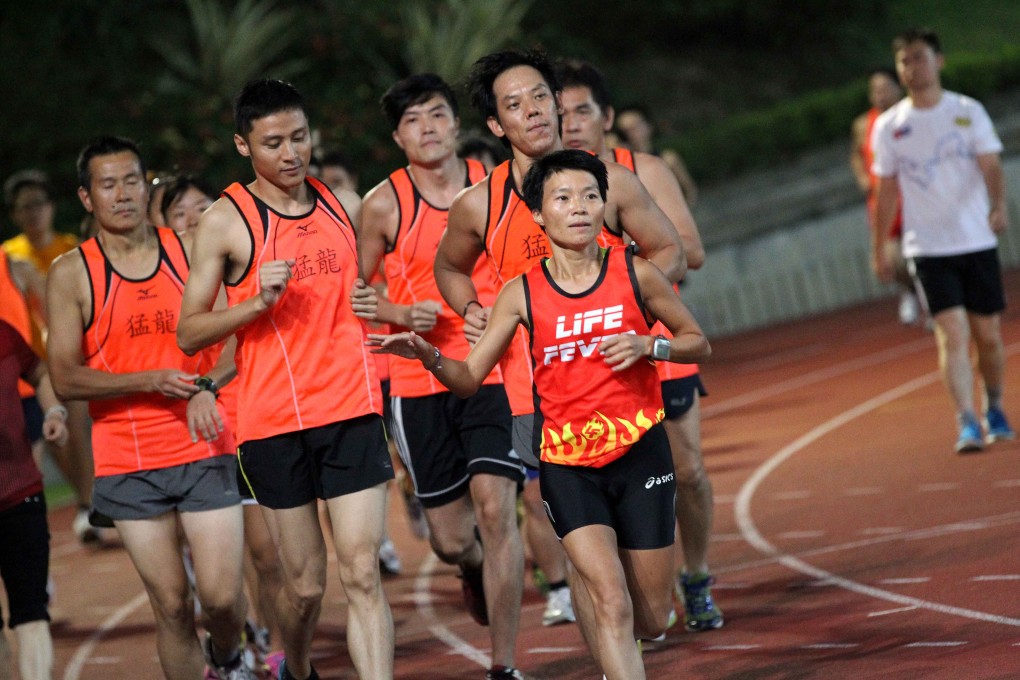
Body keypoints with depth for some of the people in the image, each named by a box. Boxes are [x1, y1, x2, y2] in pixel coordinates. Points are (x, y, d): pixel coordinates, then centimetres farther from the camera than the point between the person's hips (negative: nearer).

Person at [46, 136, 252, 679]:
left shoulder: (190, 252, 5)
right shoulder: (71, 275, 0)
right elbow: (65, 379, -5)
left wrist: (207, 388, -14)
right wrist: (151, 380, -16)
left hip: (204, 451, 1)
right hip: (127, 463, -1)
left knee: (222, 596, -5)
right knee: (171, 606, -1)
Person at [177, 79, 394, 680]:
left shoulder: (345, 205, 10)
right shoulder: (226, 222, -3)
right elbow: (188, 334, -3)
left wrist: (373, 300, 4)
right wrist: (258, 302, -18)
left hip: (352, 409, 2)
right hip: (273, 421, -2)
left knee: (362, 574, -9)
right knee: (305, 583, 7)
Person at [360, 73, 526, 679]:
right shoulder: (384, 205, -1)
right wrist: (403, 315, -10)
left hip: (491, 369, 0)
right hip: (418, 378, 0)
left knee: (496, 509, -16)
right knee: (451, 540, 4)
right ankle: (475, 570, 44)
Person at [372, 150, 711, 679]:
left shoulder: (635, 274, -3)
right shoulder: (521, 293, -3)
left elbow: (697, 342, 8)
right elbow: (469, 376, -1)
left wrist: (650, 346, -12)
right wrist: (426, 355, -21)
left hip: (639, 451, 1)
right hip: (564, 461, -1)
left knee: (650, 620, 7)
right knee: (611, 603, -19)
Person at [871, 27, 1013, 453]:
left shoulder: (968, 112, 1)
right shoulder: (889, 127, 4)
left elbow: (991, 166, -9)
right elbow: (887, 191, 11)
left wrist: (999, 206, -28)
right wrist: (879, 250, 12)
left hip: (977, 240, 1)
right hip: (928, 248, 0)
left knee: (988, 335, 7)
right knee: (952, 335, -14)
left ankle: (995, 411, 29)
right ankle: (967, 424, -17)